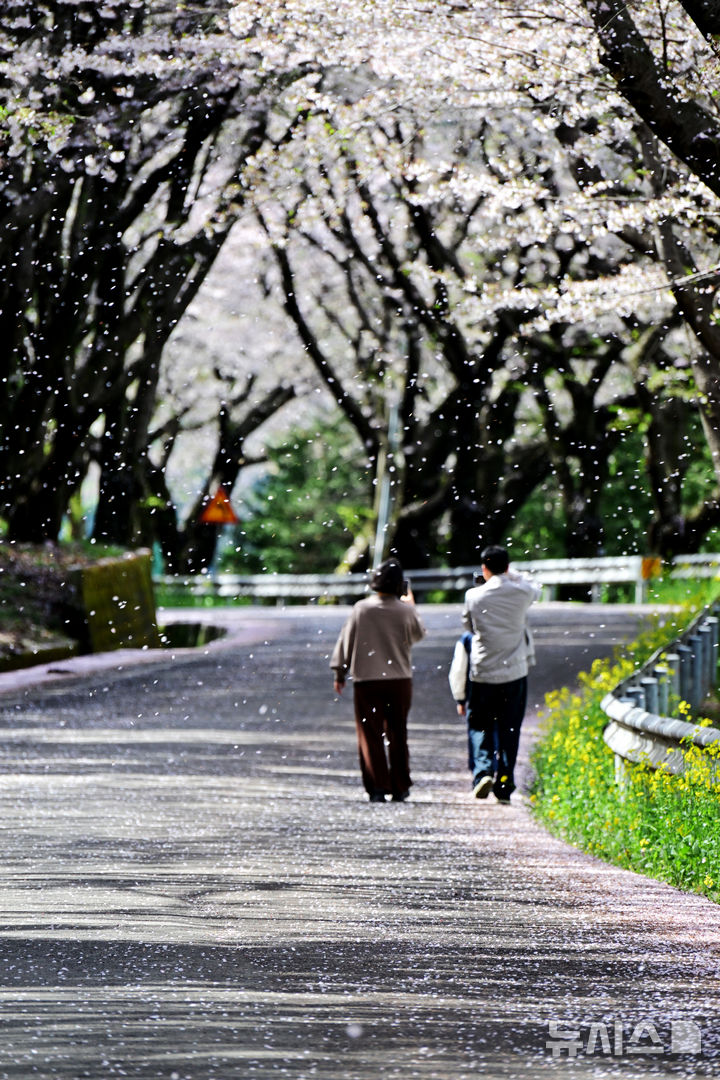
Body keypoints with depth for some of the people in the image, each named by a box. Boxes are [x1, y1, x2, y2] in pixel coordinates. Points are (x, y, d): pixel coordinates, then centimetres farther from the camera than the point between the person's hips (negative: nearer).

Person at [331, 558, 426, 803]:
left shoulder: (361, 609, -6)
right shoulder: (406, 611, -4)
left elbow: (346, 640, 1)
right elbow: (419, 634, 16)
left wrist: (340, 673, 12)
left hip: (366, 681, -1)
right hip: (400, 681, 1)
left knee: (370, 736, 2)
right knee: (397, 735, 11)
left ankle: (377, 785, -9)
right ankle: (399, 788, 14)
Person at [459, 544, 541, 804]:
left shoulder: (474, 596, -7)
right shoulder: (521, 593, -5)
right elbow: (535, 588, 20)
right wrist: (511, 576, 24)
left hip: (482, 673, -1)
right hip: (515, 673, 1)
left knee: (479, 727, 11)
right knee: (509, 731, 8)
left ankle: (482, 771, -12)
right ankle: (504, 786, 6)